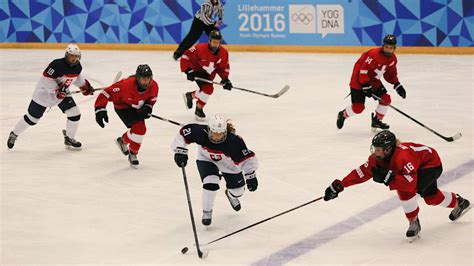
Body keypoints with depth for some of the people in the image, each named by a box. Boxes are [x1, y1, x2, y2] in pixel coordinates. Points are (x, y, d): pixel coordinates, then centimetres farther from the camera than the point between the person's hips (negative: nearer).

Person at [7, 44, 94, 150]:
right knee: (32, 118, 4)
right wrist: (57, 90, -36)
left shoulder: (78, 67, -6)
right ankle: (14, 134, 26)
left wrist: (84, 85, 11)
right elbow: (46, 79, -31)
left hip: (62, 92, 6)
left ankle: (69, 139, 13)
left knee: (75, 114, -6)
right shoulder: (58, 65, -30)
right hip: (45, 92, -6)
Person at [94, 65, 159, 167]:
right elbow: (106, 93, -36)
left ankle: (123, 141, 47)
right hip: (122, 106, -7)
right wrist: (100, 110, -40)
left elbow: (152, 98, 2)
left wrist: (148, 108, -13)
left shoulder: (153, 86, -22)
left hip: (137, 107, 7)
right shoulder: (126, 85, -39)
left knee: (139, 129, 17)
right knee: (139, 128, -20)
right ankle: (133, 153, 4)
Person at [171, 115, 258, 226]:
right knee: (211, 184, -24)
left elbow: (247, 158, -29)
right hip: (206, 160, 0)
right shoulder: (201, 132, -36)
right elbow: (183, 132, -23)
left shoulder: (234, 142, -40)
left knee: (237, 190, 11)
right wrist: (180, 151, -28)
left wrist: (251, 176, -26)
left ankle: (231, 195, 52)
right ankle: (206, 212, 2)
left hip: (229, 164, 0)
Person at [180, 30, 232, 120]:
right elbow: (186, 56, -23)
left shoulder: (223, 53, -12)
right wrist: (188, 71, -28)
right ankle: (199, 109, 0)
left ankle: (190, 95, 41)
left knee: (205, 90, 10)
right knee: (208, 88, -22)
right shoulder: (200, 48, -28)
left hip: (209, 74, 7)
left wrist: (225, 79, -10)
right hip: (197, 71, -7)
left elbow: (224, 67, 1)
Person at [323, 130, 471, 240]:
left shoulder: (402, 156, -42)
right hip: (418, 166, 9)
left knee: (405, 190, -28)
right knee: (431, 197, 25)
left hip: (432, 164, -9)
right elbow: (362, 172, -14)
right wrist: (339, 186, -19)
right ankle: (459, 203, 54)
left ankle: (414, 222, -5)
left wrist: (387, 177, -48)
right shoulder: (378, 157, -19)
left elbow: (411, 183, -48)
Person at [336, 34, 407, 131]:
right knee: (358, 107, -11)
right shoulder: (373, 54, -29)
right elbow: (363, 70, -28)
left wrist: (397, 85, 2)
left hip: (374, 81, 8)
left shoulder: (392, 59, -2)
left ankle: (376, 121, 16)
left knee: (386, 99, -2)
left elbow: (391, 73, 13)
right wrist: (366, 85, -30)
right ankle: (342, 115, 19)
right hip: (358, 81, -8)